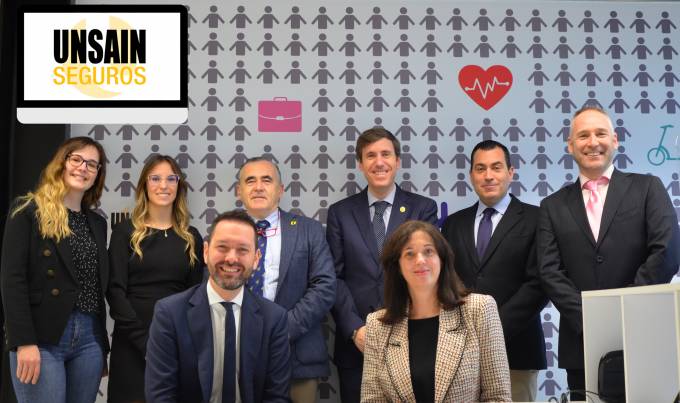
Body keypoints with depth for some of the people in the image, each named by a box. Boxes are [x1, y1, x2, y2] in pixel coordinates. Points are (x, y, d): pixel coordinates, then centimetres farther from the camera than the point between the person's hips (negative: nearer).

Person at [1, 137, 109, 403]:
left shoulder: (97, 223, 16)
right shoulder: (28, 211, -1)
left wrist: (102, 346, 14)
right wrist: (24, 342, -17)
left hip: (89, 337, 6)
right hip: (41, 338, -5)